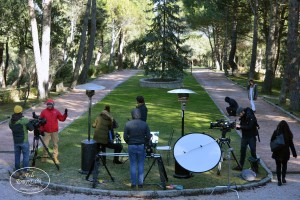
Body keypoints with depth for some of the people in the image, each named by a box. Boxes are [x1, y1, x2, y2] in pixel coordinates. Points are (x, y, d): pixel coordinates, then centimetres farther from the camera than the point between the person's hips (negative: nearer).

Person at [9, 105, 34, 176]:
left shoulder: (11, 121, 0)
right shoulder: (25, 120, -17)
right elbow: (31, 128, -13)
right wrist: (29, 123, 4)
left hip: (15, 142, 5)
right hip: (24, 141, -5)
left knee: (17, 156, 14)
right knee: (26, 156, 6)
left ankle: (17, 171, 20)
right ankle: (25, 171, 9)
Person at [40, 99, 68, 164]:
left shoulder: (56, 111, 3)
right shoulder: (43, 112, -1)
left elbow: (62, 119, 3)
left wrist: (65, 114, -11)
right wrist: (41, 130, -3)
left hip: (54, 131, 1)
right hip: (46, 132, -1)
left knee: (55, 144, 6)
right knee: (45, 145, 1)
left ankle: (55, 158, 13)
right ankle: (44, 157, 15)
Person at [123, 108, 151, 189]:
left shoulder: (128, 124, -6)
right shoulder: (144, 124, -5)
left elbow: (125, 137, -5)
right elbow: (148, 137, -5)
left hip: (131, 146, 0)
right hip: (141, 146, 0)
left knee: (133, 165, 8)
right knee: (141, 165, 10)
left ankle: (133, 183, 12)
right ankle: (140, 183, 11)